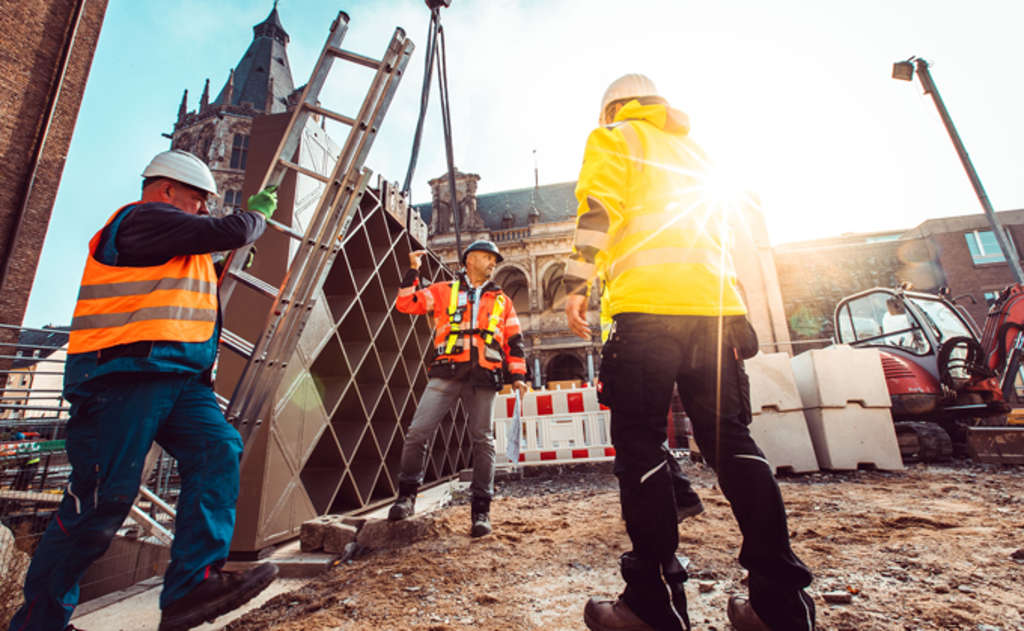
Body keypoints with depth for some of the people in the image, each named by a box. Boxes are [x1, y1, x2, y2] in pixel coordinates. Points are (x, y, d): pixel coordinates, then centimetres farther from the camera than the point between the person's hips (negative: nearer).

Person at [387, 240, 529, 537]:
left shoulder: (502, 300, 22)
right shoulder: (444, 291, 17)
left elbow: (514, 340, 19)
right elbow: (406, 303, 10)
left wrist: (518, 374, 9)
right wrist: (413, 271, 2)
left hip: (483, 378, 1)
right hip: (446, 371, -1)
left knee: (482, 440, 1)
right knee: (418, 431, -7)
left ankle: (481, 509, 12)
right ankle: (407, 495, 14)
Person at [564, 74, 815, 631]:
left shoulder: (612, 138, 15)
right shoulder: (693, 151, 33)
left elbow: (597, 209, -4)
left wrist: (577, 284, -9)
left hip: (647, 307, -6)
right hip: (717, 307, 7)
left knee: (639, 443, -3)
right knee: (730, 440, 7)